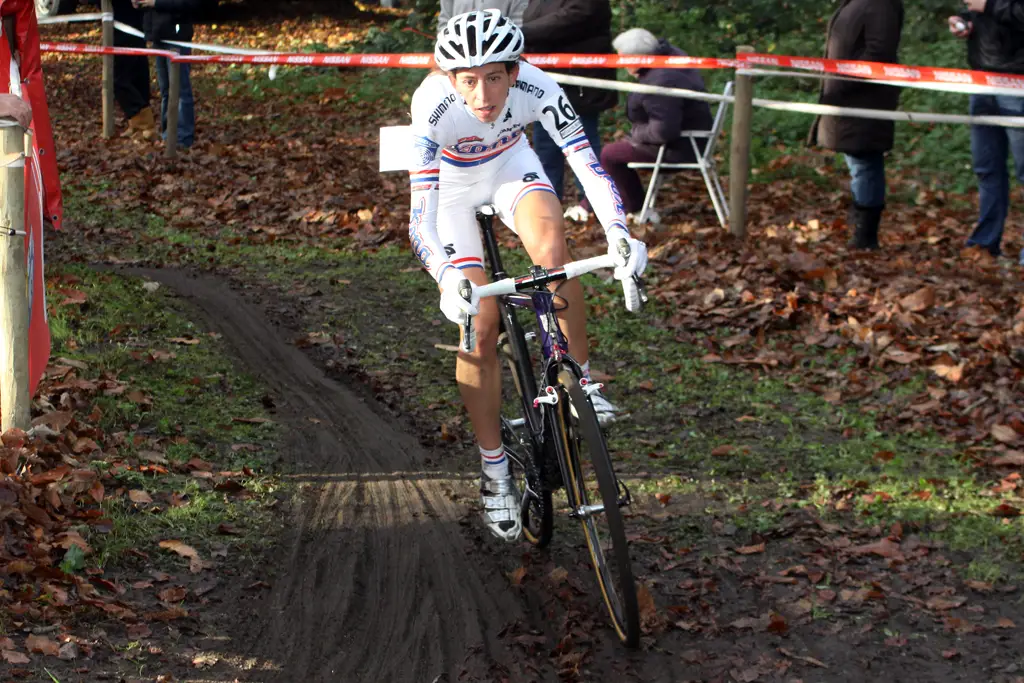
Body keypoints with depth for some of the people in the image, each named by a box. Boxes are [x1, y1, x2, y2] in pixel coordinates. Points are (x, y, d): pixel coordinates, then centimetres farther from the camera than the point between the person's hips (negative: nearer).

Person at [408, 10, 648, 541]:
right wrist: (448, 280, -58)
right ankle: (494, 472, 5)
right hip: (451, 181, -1)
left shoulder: (536, 89, -33)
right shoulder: (433, 106, -37)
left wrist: (619, 236, -51)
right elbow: (421, 217, -41)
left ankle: (579, 382, -11)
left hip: (511, 164, 1)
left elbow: (588, 165, -35)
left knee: (552, 246, -31)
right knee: (479, 324, -9)